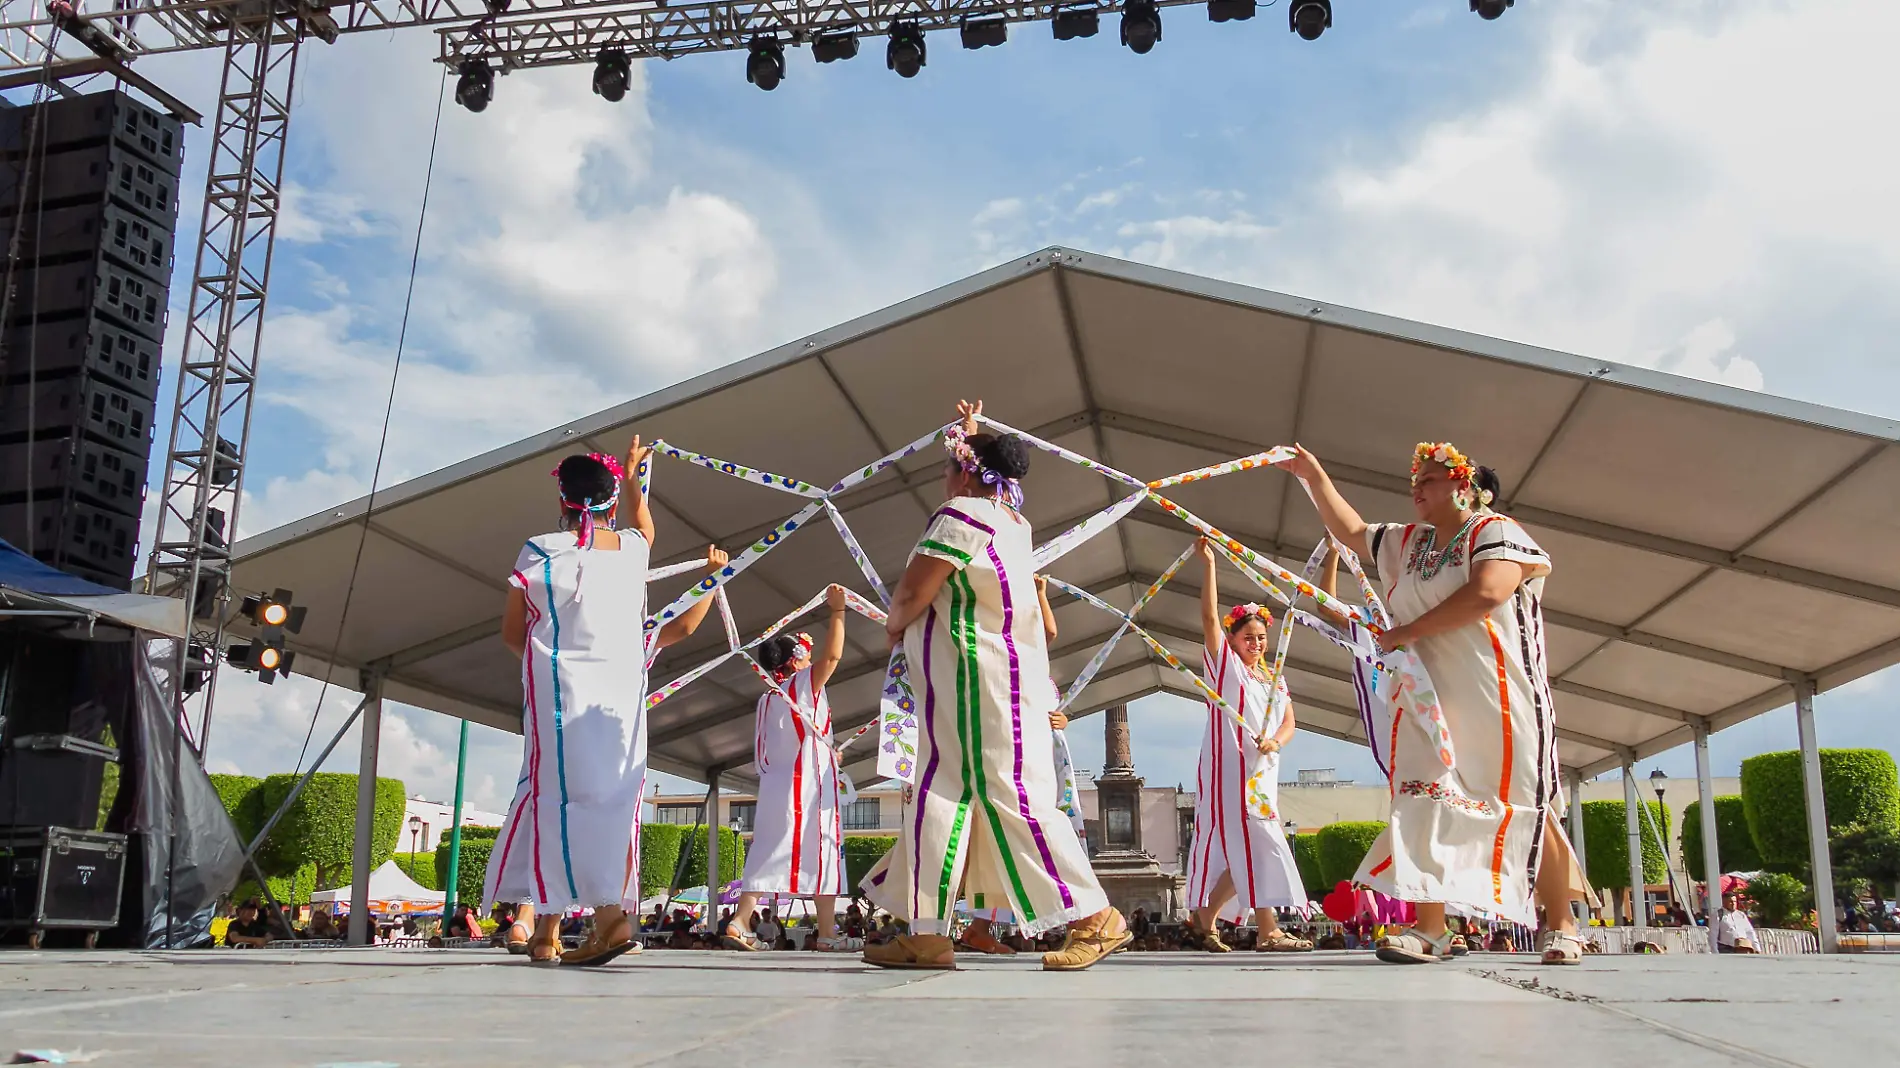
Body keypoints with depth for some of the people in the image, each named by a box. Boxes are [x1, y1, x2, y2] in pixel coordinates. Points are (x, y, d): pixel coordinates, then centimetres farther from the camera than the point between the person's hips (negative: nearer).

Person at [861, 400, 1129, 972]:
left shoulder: (961, 514, -11)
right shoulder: (1012, 521, 16)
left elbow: (912, 592, -15)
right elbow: (990, 473, 41)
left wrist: (895, 625, 5)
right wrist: (972, 432, 53)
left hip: (976, 680, -10)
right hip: (1002, 675, 10)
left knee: (1009, 797, -10)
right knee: (940, 797, 7)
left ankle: (1095, 919, -8)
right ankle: (927, 932, 5)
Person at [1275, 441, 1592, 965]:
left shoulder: (1496, 531, -4)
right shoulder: (1406, 543, 19)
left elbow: (1486, 593, -20)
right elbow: (1351, 531, 29)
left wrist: (1407, 632, -15)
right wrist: (1315, 476, 21)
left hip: (1496, 703, -6)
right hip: (1429, 704, 6)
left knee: (1524, 807, -4)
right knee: (1423, 804, -4)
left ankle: (1562, 924, 7)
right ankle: (1429, 927, -4)